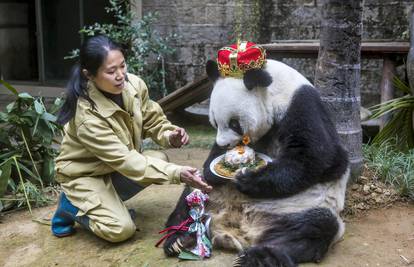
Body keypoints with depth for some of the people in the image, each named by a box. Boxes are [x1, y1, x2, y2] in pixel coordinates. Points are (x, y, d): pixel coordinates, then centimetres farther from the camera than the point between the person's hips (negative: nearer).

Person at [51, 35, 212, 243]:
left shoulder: (133, 84, -18)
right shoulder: (87, 116, -34)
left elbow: (153, 120, -2)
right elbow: (124, 161, -35)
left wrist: (170, 136, -25)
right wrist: (177, 173, -42)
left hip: (118, 163, 7)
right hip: (84, 174, -6)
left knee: (160, 159, -19)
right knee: (121, 230, -21)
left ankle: (109, 200, 1)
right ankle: (70, 207, 6)